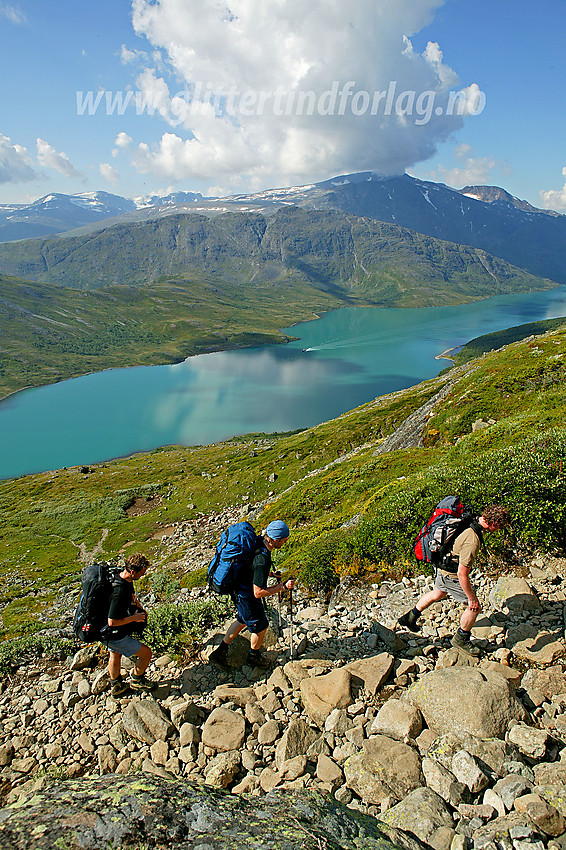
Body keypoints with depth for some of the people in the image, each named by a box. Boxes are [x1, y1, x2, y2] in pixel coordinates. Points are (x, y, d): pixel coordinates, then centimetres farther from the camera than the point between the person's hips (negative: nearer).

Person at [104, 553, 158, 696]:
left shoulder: (125, 579, -6)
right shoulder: (119, 591, -37)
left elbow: (132, 596, 18)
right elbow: (112, 622, -33)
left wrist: (140, 609, 7)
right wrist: (134, 618, -22)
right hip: (115, 636, -10)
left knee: (115, 655, 30)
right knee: (146, 653, 1)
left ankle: (116, 686, 53)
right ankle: (137, 681, 25)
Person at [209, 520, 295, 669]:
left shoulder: (258, 540, -9)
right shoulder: (262, 559, -36)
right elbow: (258, 592, -30)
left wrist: (268, 573, 15)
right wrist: (282, 586, -25)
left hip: (239, 588, 9)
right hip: (247, 596, -9)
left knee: (243, 621, 28)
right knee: (261, 626, 15)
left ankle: (220, 652, 39)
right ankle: (254, 657, 41)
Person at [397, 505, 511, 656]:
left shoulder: (471, 521, -8)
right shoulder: (472, 541, -35)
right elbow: (462, 573, -31)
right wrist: (471, 598, -19)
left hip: (442, 563, 9)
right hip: (451, 575, -9)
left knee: (438, 593, 32)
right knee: (474, 607, 6)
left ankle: (410, 618, 47)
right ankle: (461, 639, 28)